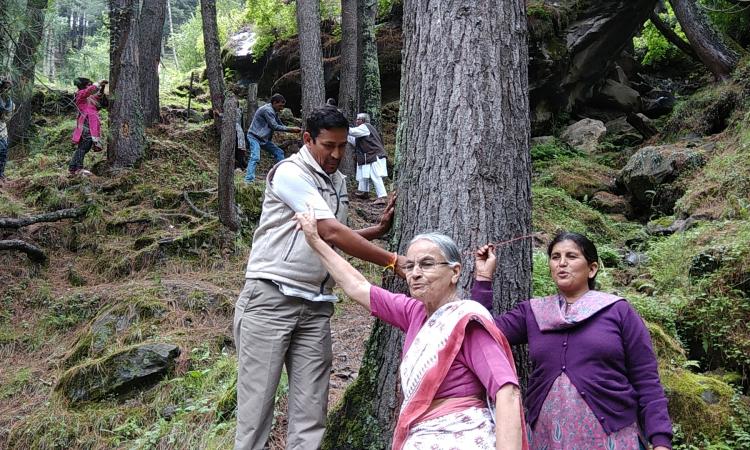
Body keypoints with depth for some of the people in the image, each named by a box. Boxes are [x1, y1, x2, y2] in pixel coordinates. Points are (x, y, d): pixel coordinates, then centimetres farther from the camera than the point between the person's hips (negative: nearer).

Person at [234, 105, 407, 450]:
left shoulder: (338, 181, 15)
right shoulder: (290, 172, -10)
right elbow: (330, 233, -18)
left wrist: (380, 229, 5)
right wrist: (392, 261, -17)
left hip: (316, 305, 7)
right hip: (270, 299, -6)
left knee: (311, 411, 3)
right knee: (257, 401, -1)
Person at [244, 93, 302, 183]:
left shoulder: (274, 112, 13)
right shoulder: (267, 110, -18)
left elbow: (280, 125, 16)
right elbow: (275, 127, -20)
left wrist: (292, 130, 0)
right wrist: (290, 129, -14)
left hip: (264, 139, 10)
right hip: (254, 137, -10)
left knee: (279, 152, 11)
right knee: (255, 157, -25)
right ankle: (249, 180, -29)